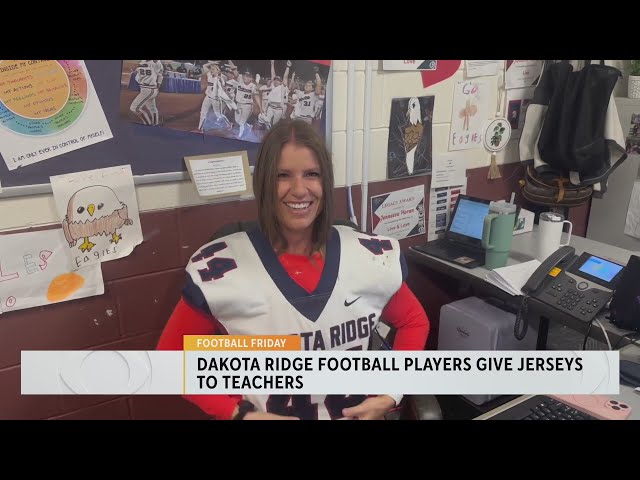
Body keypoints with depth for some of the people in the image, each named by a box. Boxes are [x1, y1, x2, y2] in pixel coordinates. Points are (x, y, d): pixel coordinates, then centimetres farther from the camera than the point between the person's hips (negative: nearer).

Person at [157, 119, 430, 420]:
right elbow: (171, 357, -2)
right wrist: (238, 413, -10)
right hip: (263, 413, -1)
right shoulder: (220, 268, -14)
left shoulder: (372, 256, -7)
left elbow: (414, 322, 10)